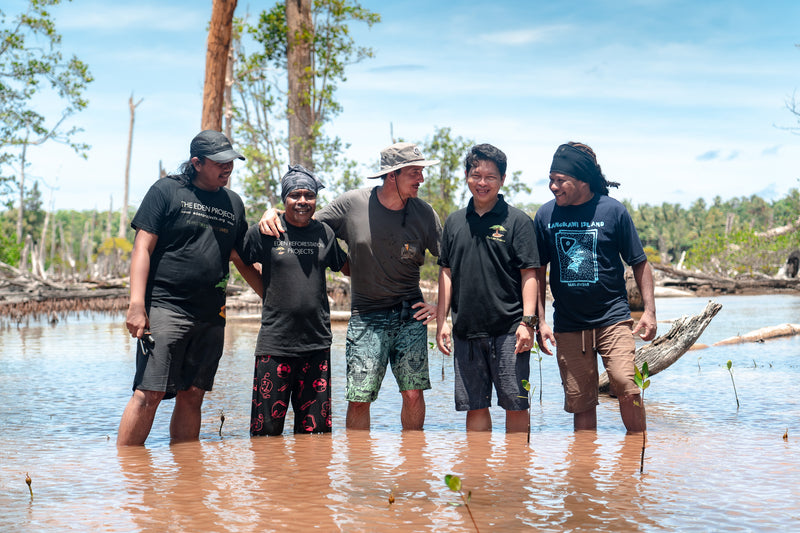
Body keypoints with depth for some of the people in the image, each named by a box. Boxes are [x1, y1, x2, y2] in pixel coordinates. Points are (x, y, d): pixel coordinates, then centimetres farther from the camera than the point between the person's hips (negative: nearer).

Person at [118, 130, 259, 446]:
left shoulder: (234, 203, 16)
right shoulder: (166, 191, 0)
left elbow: (242, 260, 25)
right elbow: (142, 248, -5)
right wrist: (136, 305, -14)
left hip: (211, 315, 5)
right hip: (164, 309, -5)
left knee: (192, 396, 7)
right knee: (149, 393, -9)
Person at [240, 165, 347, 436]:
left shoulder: (324, 233, 9)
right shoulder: (263, 232, -1)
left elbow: (345, 266, 23)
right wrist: (264, 292, 8)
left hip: (317, 343, 3)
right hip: (275, 342, -3)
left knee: (315, 430, 8)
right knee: (266, 431, -1)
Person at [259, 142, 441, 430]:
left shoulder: (424, 214, -1)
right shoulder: (352, 204, -5)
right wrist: (274, 212, -9)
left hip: (410, 315, 1)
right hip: (366, 317, -1)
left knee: (413, 394, -3)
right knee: (358, 399, -5)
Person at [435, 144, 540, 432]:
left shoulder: (517, 221, -1)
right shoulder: (454, 222, 11)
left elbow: (529, 273, -3)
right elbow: (446, 273, 15)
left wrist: (528, 321, -11)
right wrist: (441, 320, 9)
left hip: (508, 330, -4)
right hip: (466, 330, 4)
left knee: (515, 404, 0)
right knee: (474, 407, 8)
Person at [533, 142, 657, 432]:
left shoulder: (614, 211, -4)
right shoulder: (546, 215, 2)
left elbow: (639, 263, 4)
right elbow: (538, 271, 9)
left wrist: (649, 311, -3)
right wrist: (540, 321, 4)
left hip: (613, 318, -2)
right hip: (568, 325, 2)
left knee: (627, 389, -14)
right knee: (580, 402, 4)